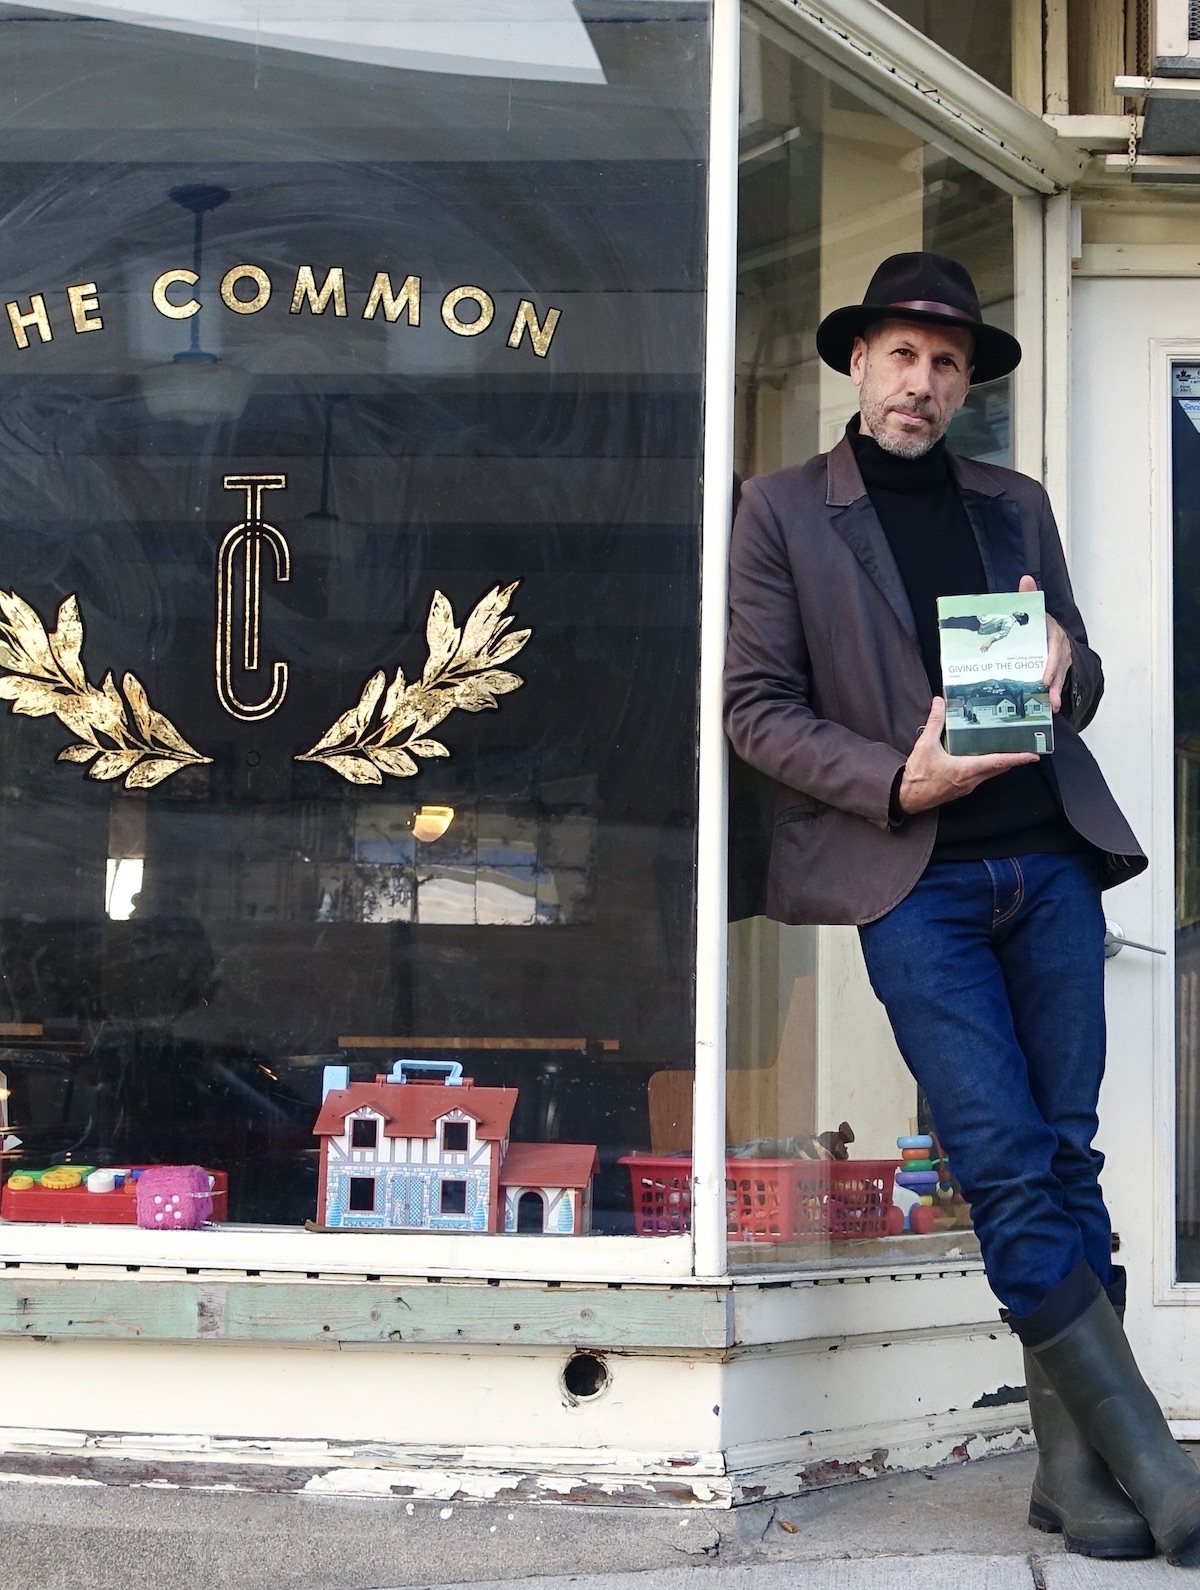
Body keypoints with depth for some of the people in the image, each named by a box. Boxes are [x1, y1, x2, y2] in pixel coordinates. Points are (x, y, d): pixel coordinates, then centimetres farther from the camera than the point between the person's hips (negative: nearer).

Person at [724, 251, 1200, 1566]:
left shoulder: (1014, 506, 18)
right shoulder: (783, 510, 6)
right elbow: (755, 706, 0)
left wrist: (1064, 668, -4)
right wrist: (897, 779, -14)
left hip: (1049, 861, 4)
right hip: (913, 877, -4)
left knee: (1065, 1158, 1)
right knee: (1005, 1162, -11)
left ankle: (1078, 1468, 7)